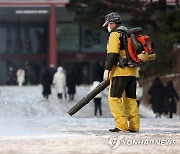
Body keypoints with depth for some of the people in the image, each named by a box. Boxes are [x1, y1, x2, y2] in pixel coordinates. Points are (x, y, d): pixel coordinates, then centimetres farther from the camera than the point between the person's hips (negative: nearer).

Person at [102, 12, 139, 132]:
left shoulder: (115, 35, -5)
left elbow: (113, 54, -15)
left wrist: (107, 69, -15)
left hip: (121, 72, -8)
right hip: (132, 72, 8)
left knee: (114, 97, -6)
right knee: (130, 98, 10)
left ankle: (122, 125, -14)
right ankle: (134, 126, 6)